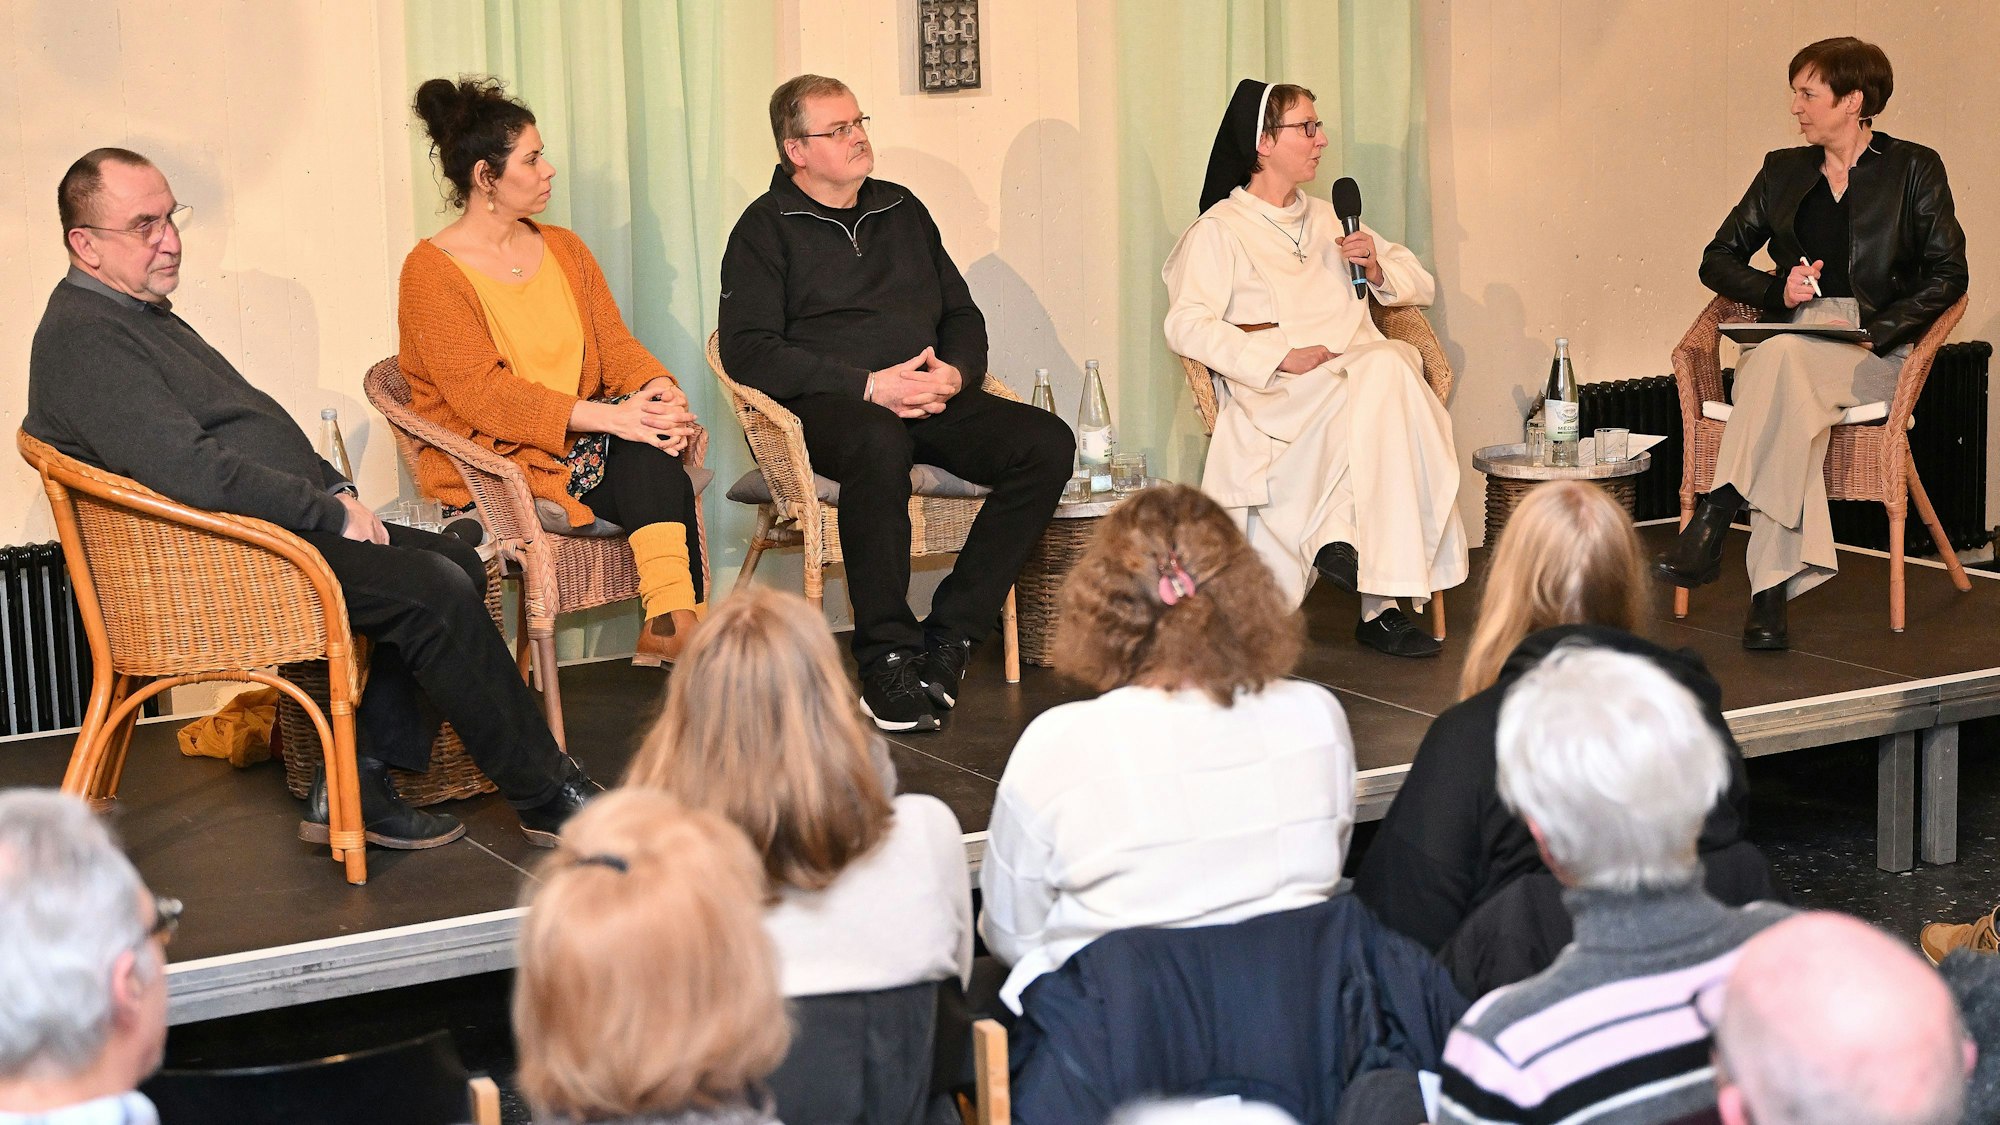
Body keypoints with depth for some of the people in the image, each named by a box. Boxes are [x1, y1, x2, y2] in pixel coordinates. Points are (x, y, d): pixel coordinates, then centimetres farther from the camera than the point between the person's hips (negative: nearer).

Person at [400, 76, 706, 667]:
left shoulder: (564, 249, 16)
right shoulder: (430, 270, -7)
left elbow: (615, 344, 8)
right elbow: (480, 392, -17)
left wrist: (659, 389, -17)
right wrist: (606, 417, -27)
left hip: (581, 440, 6)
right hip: (490, 461, -6)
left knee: (647, 424, -28)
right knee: (638, 434, -29)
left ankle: (669, 622, -37)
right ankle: (671, 623, -32)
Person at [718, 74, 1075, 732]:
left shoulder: (901, 210, 22)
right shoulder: (767, 227, 4)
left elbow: (962, 314, 24)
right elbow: (747, 349, -8)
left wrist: (956, 374, -1)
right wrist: (869, 385, -16)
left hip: (932, 401, 6)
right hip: (826, 407, -6)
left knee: (1047, 444, -19)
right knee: (879, 443, -41)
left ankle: (949, 636, -18)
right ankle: (888, 660, -32)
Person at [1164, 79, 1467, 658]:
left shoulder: (1327, 218, 29)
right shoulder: (1219, 230, 7)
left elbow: (1420, 284, 28)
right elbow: (1186, 326, -9)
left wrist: (1377, 267, 5)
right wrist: (1280, 358, -19)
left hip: (1363, 369, 5)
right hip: (1280, 394, -5)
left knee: (1393, 361, -31)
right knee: (1384, 374, -34)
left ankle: (1344, 540, -25)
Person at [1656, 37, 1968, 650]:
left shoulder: (1913, 168, 9)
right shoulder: (1783, 169, 20)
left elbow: (1947, 274, 1)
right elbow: (1718, 260, 19)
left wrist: (1877, 332, -13)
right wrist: (1779, 291, -1)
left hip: (1876, 348, -3)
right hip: (1788, 336, 3)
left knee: (1783, 356, -38)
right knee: (1790, 403, -36)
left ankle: (1714, 518, -45)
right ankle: (1773, 590, -46)